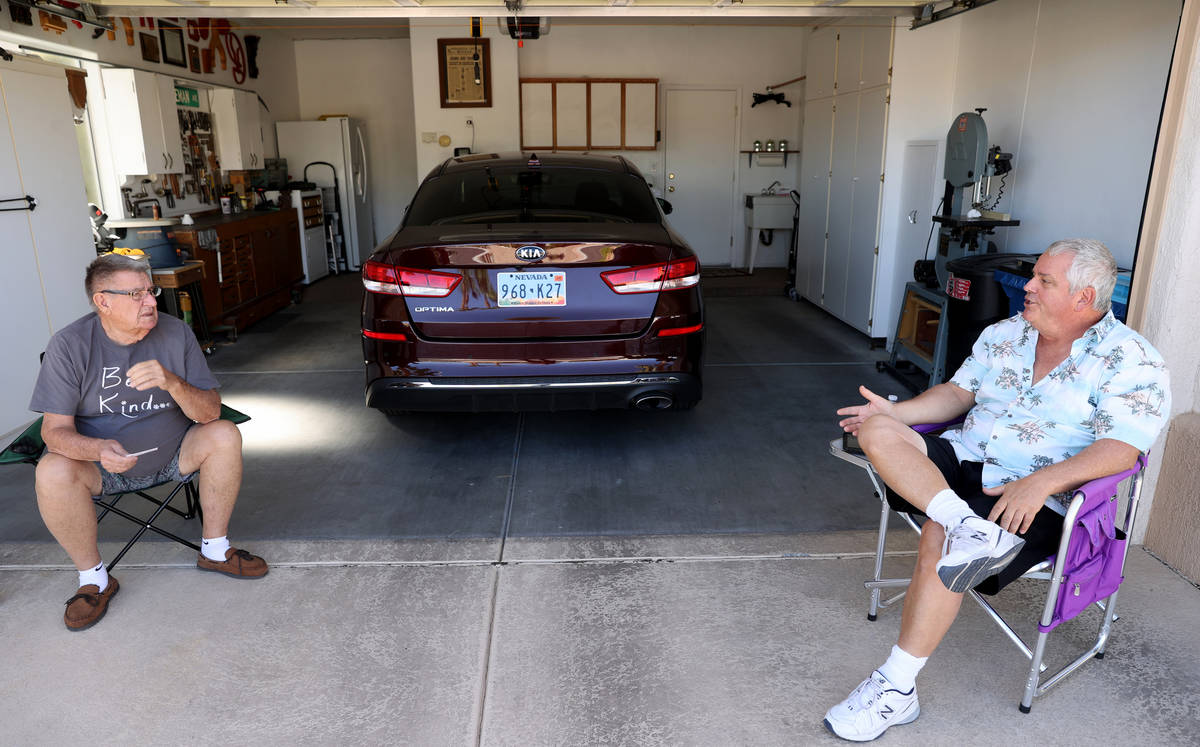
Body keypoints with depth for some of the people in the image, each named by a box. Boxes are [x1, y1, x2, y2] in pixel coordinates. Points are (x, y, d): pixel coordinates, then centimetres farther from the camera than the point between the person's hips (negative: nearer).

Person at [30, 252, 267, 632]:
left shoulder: (176, 333, -11)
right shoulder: (69, 345, -15)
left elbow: (210, 412, -14)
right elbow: (55, 429, -16)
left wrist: (172, 382, -35)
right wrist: (99, 449, -38)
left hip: (171, 455, 2)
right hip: (101, 462, -2)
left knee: (225, 435, -22)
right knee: (52, 472, -31)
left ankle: (214, 549, -4)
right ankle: (93, 578, -7)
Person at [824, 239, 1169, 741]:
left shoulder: (1131, 361, -4)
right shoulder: (1004, 334, 15)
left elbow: (1121, 449, -15)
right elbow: (960, 392, 18)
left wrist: (1040, 483, -31)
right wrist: (897, 411, 0)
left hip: (1035, 498, -6)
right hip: (965, 459, 6)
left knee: (940, 539, -32)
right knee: (878, 430, -18)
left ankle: (897, 690, -21)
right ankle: (968, 527, -37)